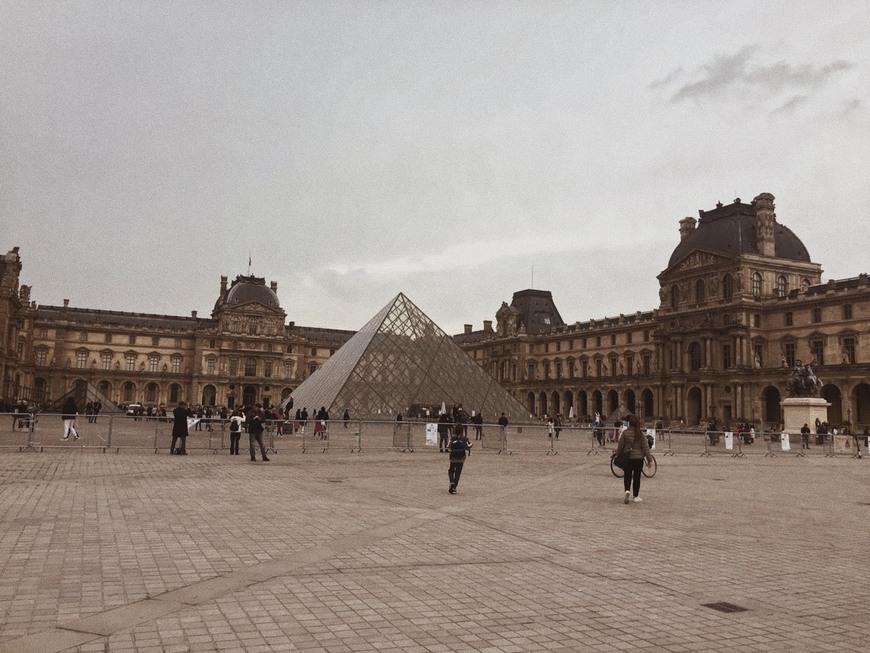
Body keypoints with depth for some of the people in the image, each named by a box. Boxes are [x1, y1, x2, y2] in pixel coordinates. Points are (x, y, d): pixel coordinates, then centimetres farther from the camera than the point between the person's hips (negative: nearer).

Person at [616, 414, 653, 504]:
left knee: (627, 476, 11)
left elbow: (620, 446, -1)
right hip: (638, 458, 0)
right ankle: (636, 497, 13)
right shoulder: (641, 434, -6)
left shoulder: (625, 433, -7)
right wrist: (649, 459, 2)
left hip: (627, 458, 0)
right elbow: (646, 448, -4)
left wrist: (618, 456, 12)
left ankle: (627, 491, -13)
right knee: (637, 477, 8)